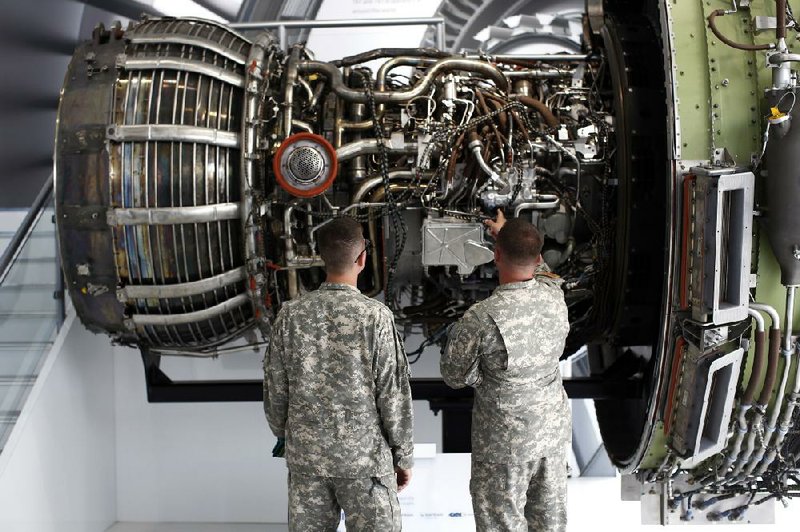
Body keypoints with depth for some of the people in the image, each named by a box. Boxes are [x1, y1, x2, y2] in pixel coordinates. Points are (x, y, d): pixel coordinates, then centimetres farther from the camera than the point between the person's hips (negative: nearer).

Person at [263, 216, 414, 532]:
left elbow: (275, 389, 2)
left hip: (306, 452, 3)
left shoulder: (291, 315, -6)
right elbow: (393, 394, -11)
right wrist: (403, 455, 1)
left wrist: (283, 434, 19)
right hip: (364, 454, -3)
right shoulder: (376, 316, -15)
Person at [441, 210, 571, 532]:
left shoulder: (480, 318, -26)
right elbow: (538, 268, 16)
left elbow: (454, 375, -11)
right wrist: (506, 233, 31)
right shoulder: (554, 296, -9)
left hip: (505, 443, -5)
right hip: (555, 431, 6)